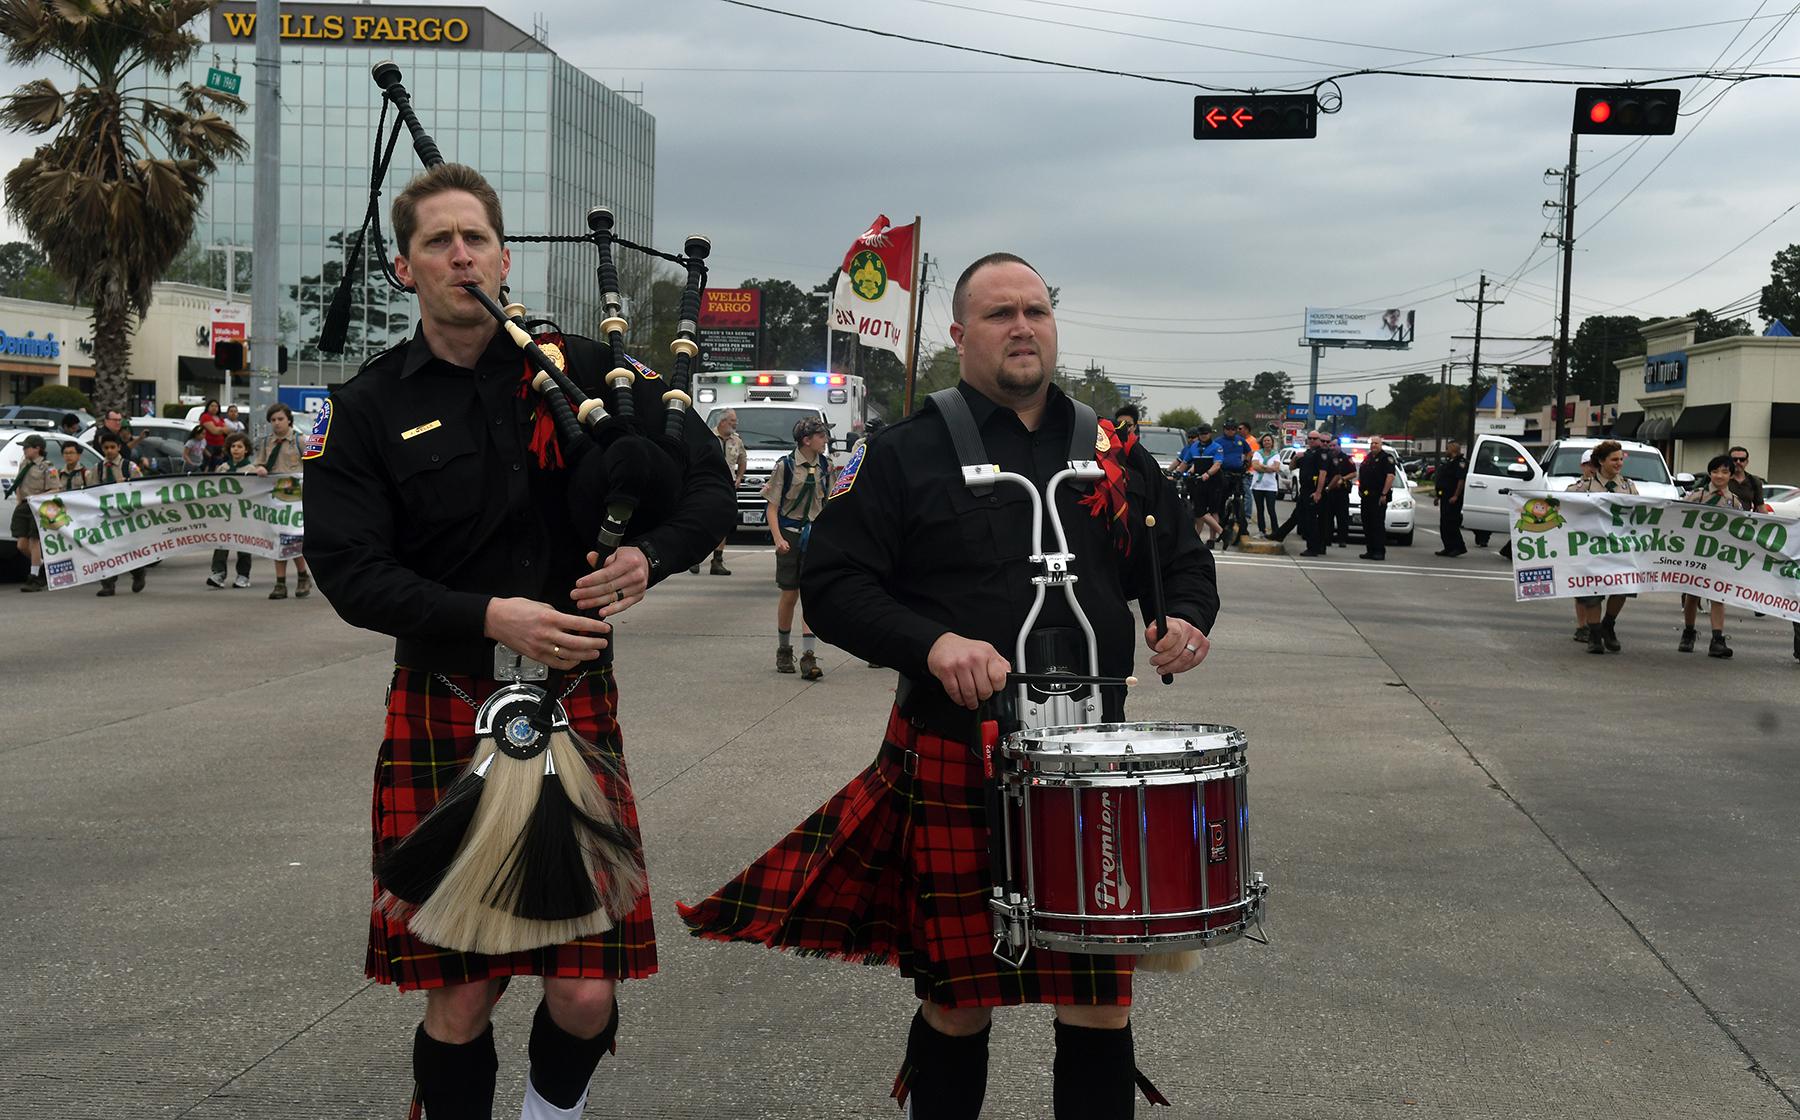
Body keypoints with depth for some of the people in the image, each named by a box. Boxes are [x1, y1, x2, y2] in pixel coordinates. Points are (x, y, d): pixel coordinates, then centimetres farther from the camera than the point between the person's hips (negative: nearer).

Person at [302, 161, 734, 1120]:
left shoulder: (587, 371, 5)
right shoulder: (367, 410, 3)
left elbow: (710, 489, 7)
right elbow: (350, 571, -6)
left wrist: (646, 557, -13)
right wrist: (492, 617, -19)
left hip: (577, 711, 1)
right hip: (443, 720, 0)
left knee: (586, 996, 0)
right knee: (459, 1002, 2)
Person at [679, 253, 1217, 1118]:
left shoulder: (1112, 453, 11)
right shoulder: (908, 453, 0)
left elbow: (1181, 559, 21)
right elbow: (831, 585, -4)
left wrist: (1186, 619, -2)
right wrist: (933, 643, -19)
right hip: (954, 761, -3)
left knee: (1102, 1002, 6)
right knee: (958, 1003, 7)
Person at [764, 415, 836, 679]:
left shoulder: (825, 466, 6)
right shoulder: (785, 466, -6)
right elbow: (773, 507, -5)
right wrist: (778, 539, -16)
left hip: (816, 535, 2)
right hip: (790, 534, -2)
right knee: (789, 596, 7)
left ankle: (808, 657, -11)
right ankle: (784, 650, 25)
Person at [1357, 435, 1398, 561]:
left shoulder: (1386, 458, -6)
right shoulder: (1367, 458, 18)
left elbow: (1391, 475, -16)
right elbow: (1361, 475, 28)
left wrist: (1384, 494, -20)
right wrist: (1360, 488, 13)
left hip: (1378, 497, -8)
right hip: (1366, 496, 8)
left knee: (1378, 524, -9)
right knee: (1367, 524, 9)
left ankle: (1380, 552, -9)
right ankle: (1370, 550, 14)